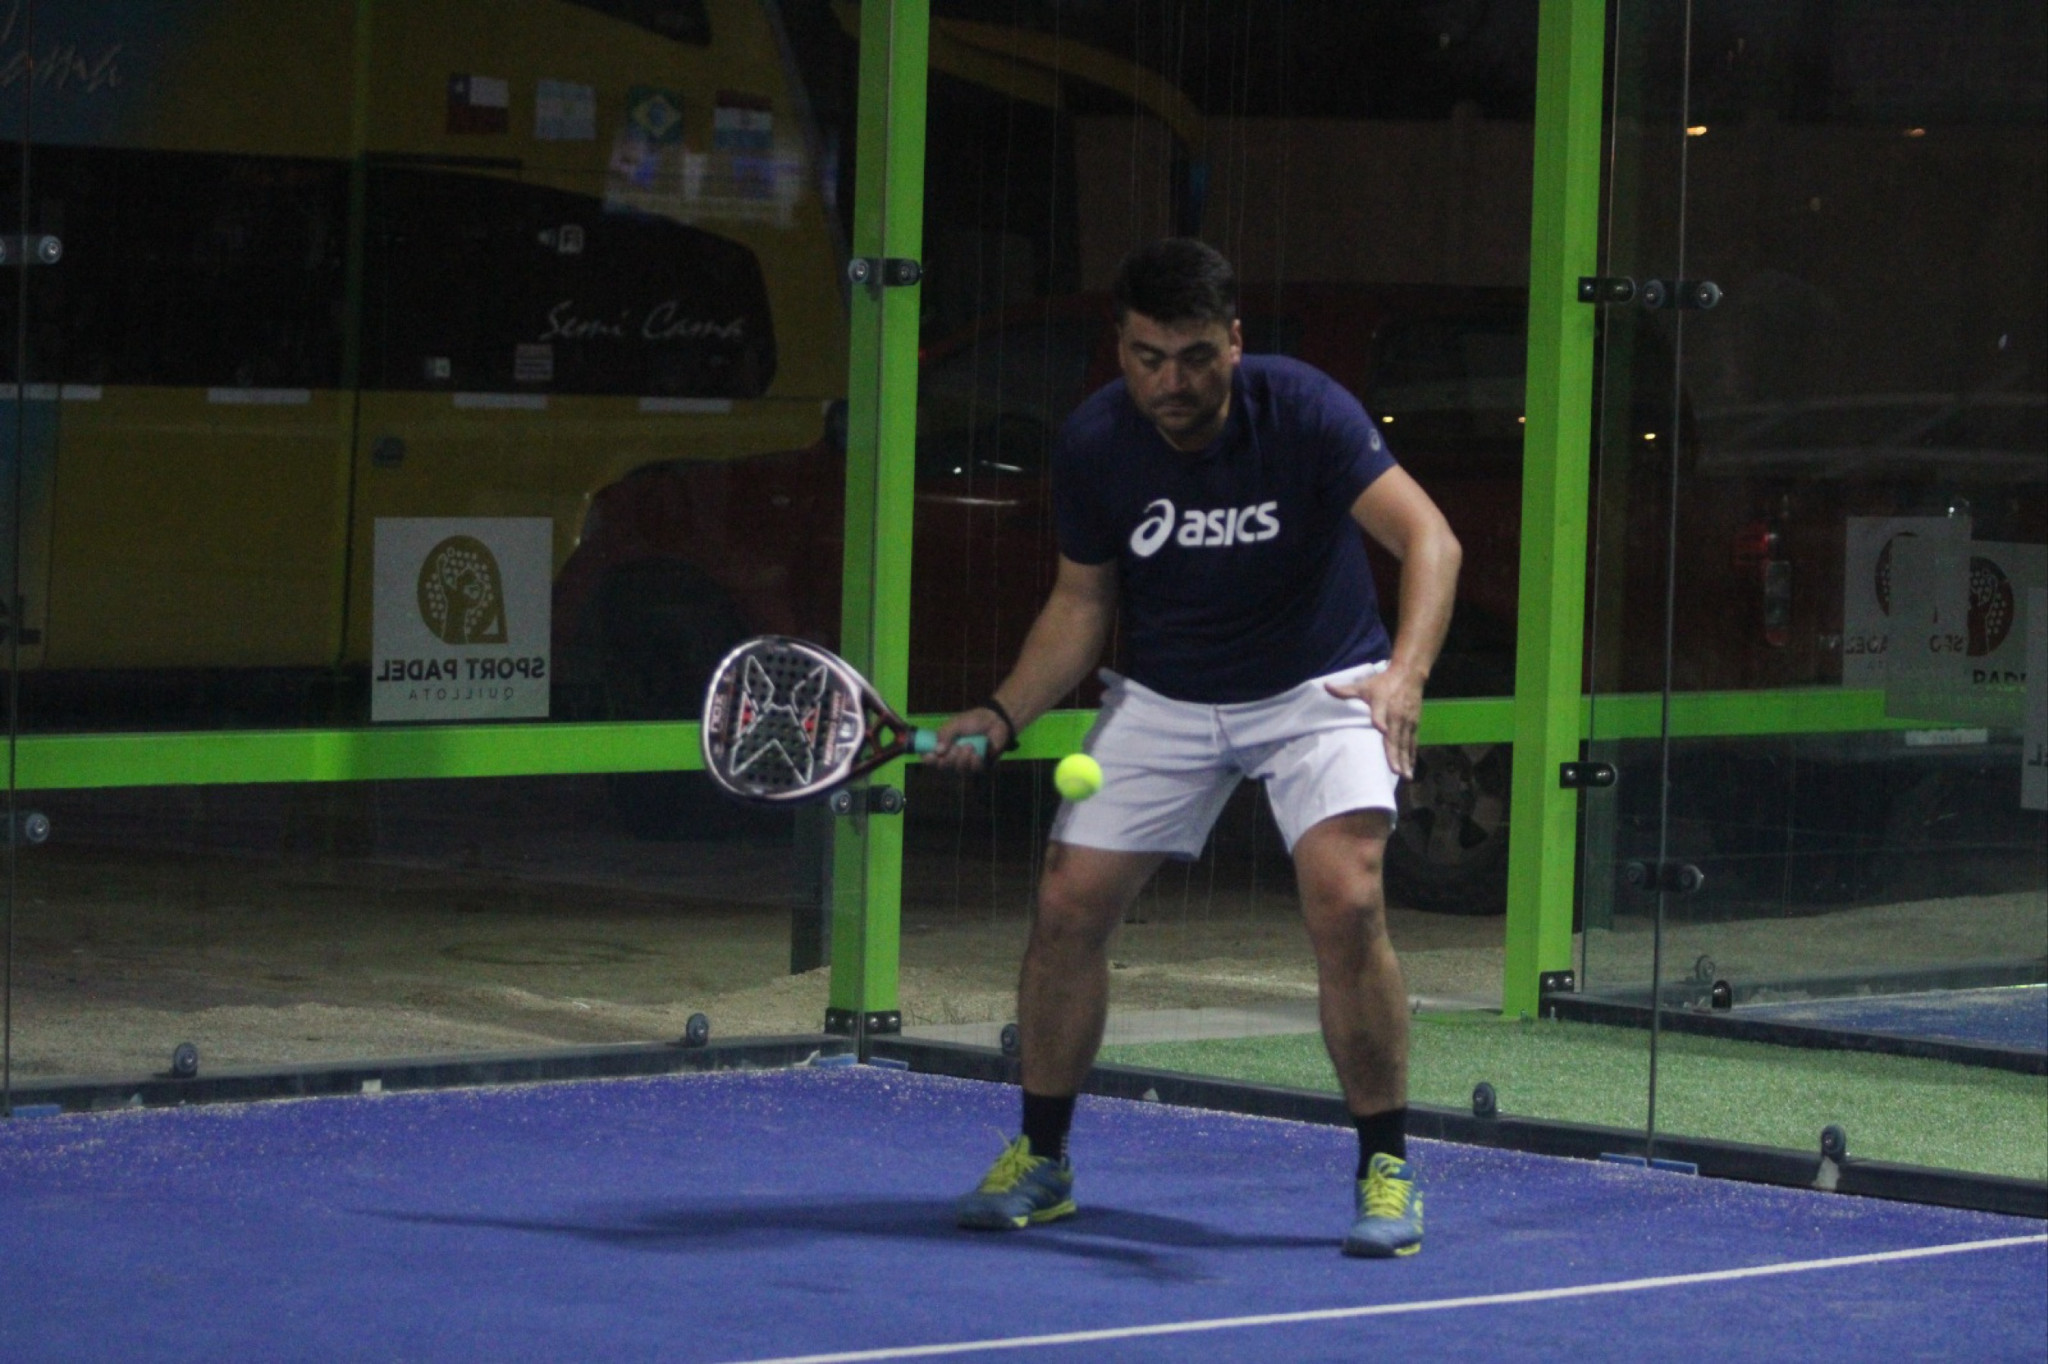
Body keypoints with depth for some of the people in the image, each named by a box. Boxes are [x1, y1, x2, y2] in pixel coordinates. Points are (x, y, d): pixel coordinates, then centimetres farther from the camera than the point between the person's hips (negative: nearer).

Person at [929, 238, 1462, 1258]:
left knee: (1345, 901, -23)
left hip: (1317, 686, -3)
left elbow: (1428, 539, -31)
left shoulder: (1300, 410, -23)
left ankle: (1385, 1172, -8)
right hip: (1163, 699, 3)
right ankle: (1039, 1159, 15)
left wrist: (1405, 674, -48)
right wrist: (1002, 715, -12)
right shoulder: (1093, 445, -12)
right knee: (1069, 903, -5)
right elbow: (1081, 603, 2)